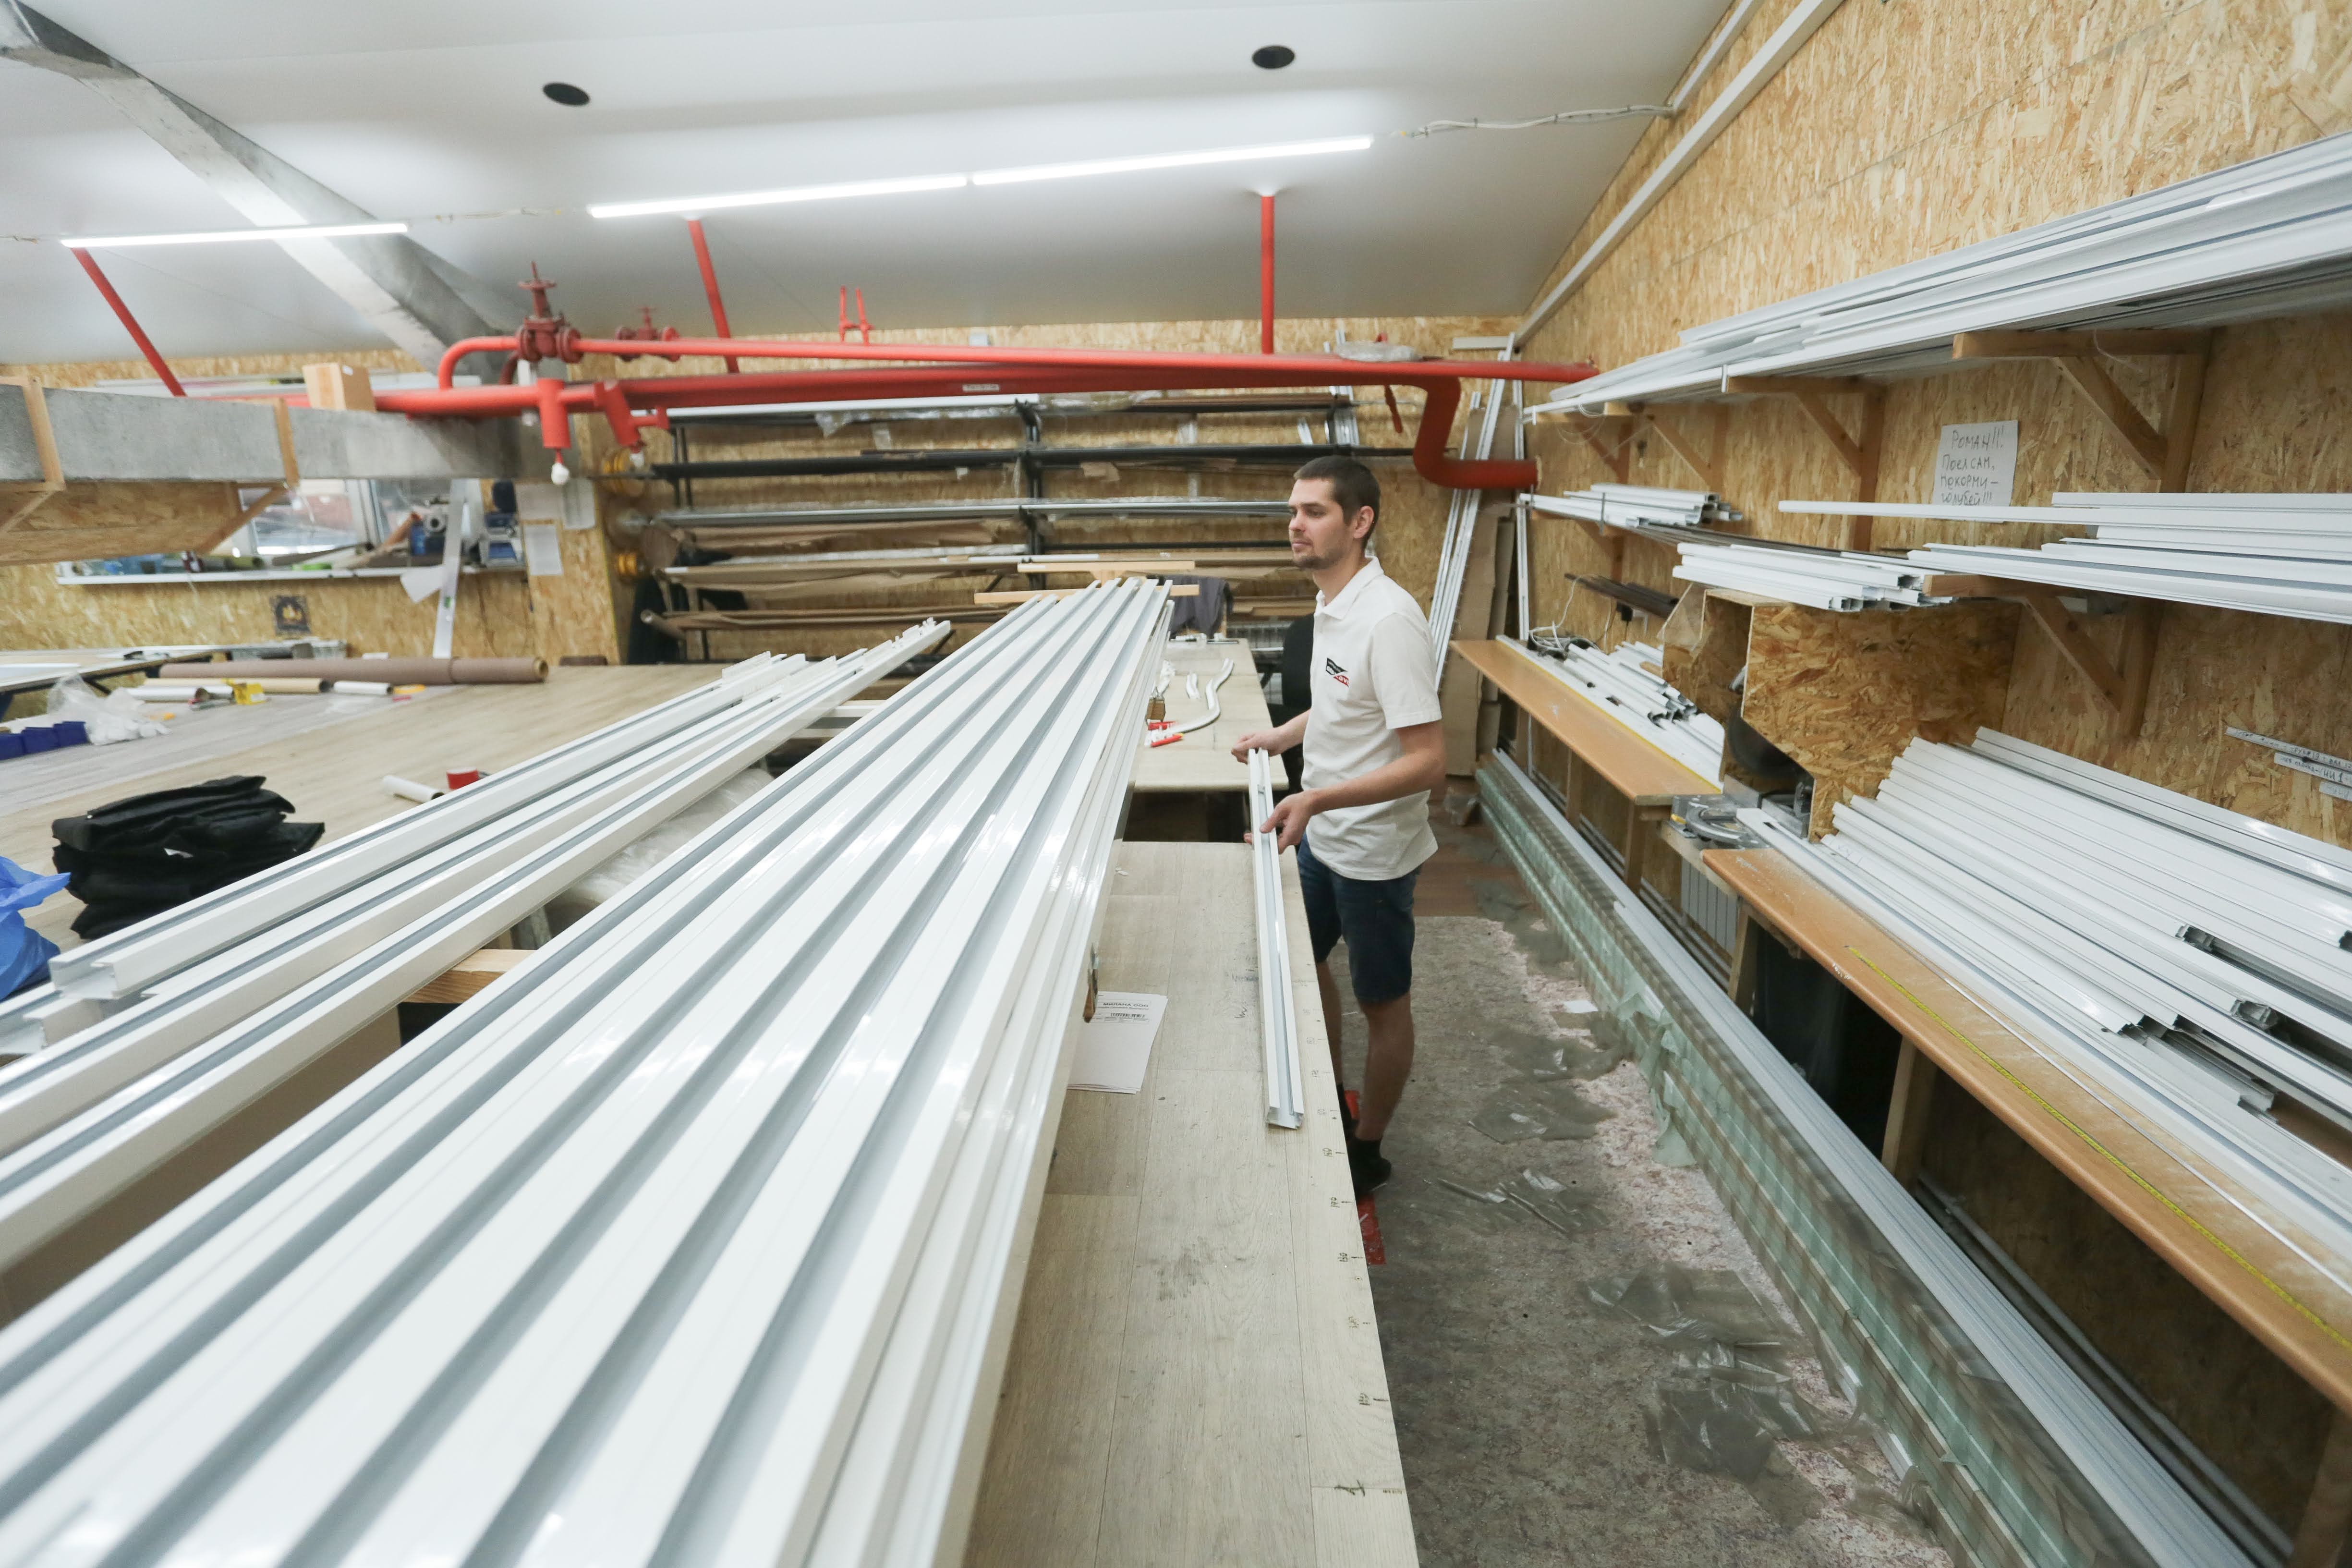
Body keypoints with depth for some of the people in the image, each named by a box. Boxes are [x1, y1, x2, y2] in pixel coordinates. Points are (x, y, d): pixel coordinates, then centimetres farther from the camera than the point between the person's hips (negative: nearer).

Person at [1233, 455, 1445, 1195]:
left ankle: (1366, 1150, 32)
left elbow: (1429, 759, -29)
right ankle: (1330, 1105, 44)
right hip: (1322, 835, 9)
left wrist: (1321, 799, -35)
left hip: (1372, 849, -9)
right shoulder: (1333, 602, 2)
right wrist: (1283, 736, 8)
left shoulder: (1388, 618, -26)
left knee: (1382, 1002, 11)